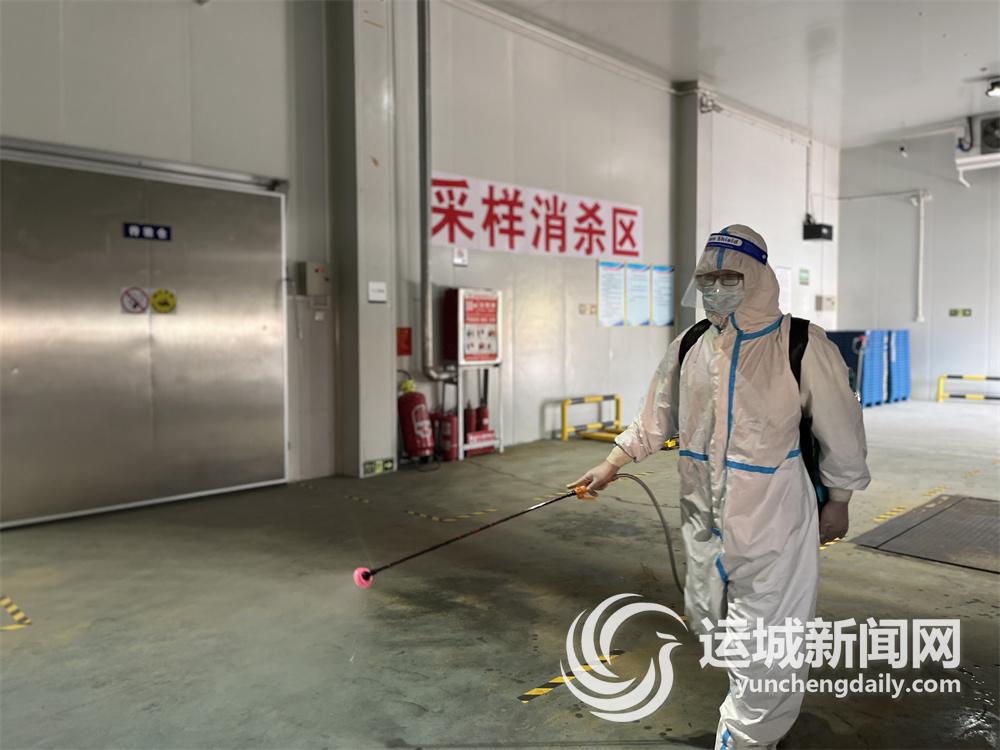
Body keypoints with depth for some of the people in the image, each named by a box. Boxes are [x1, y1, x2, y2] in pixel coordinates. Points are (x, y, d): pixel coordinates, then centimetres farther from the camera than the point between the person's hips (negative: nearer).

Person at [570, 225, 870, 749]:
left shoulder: (802, 346, -13)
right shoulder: (689, 348, 1)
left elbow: (840, 430, -4)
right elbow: (656, 417, 13)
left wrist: (838, 502, 3)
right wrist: (611, 465, 14)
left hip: (772, 520, -5)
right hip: (704, 515, 6)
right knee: (710, 625, 22)